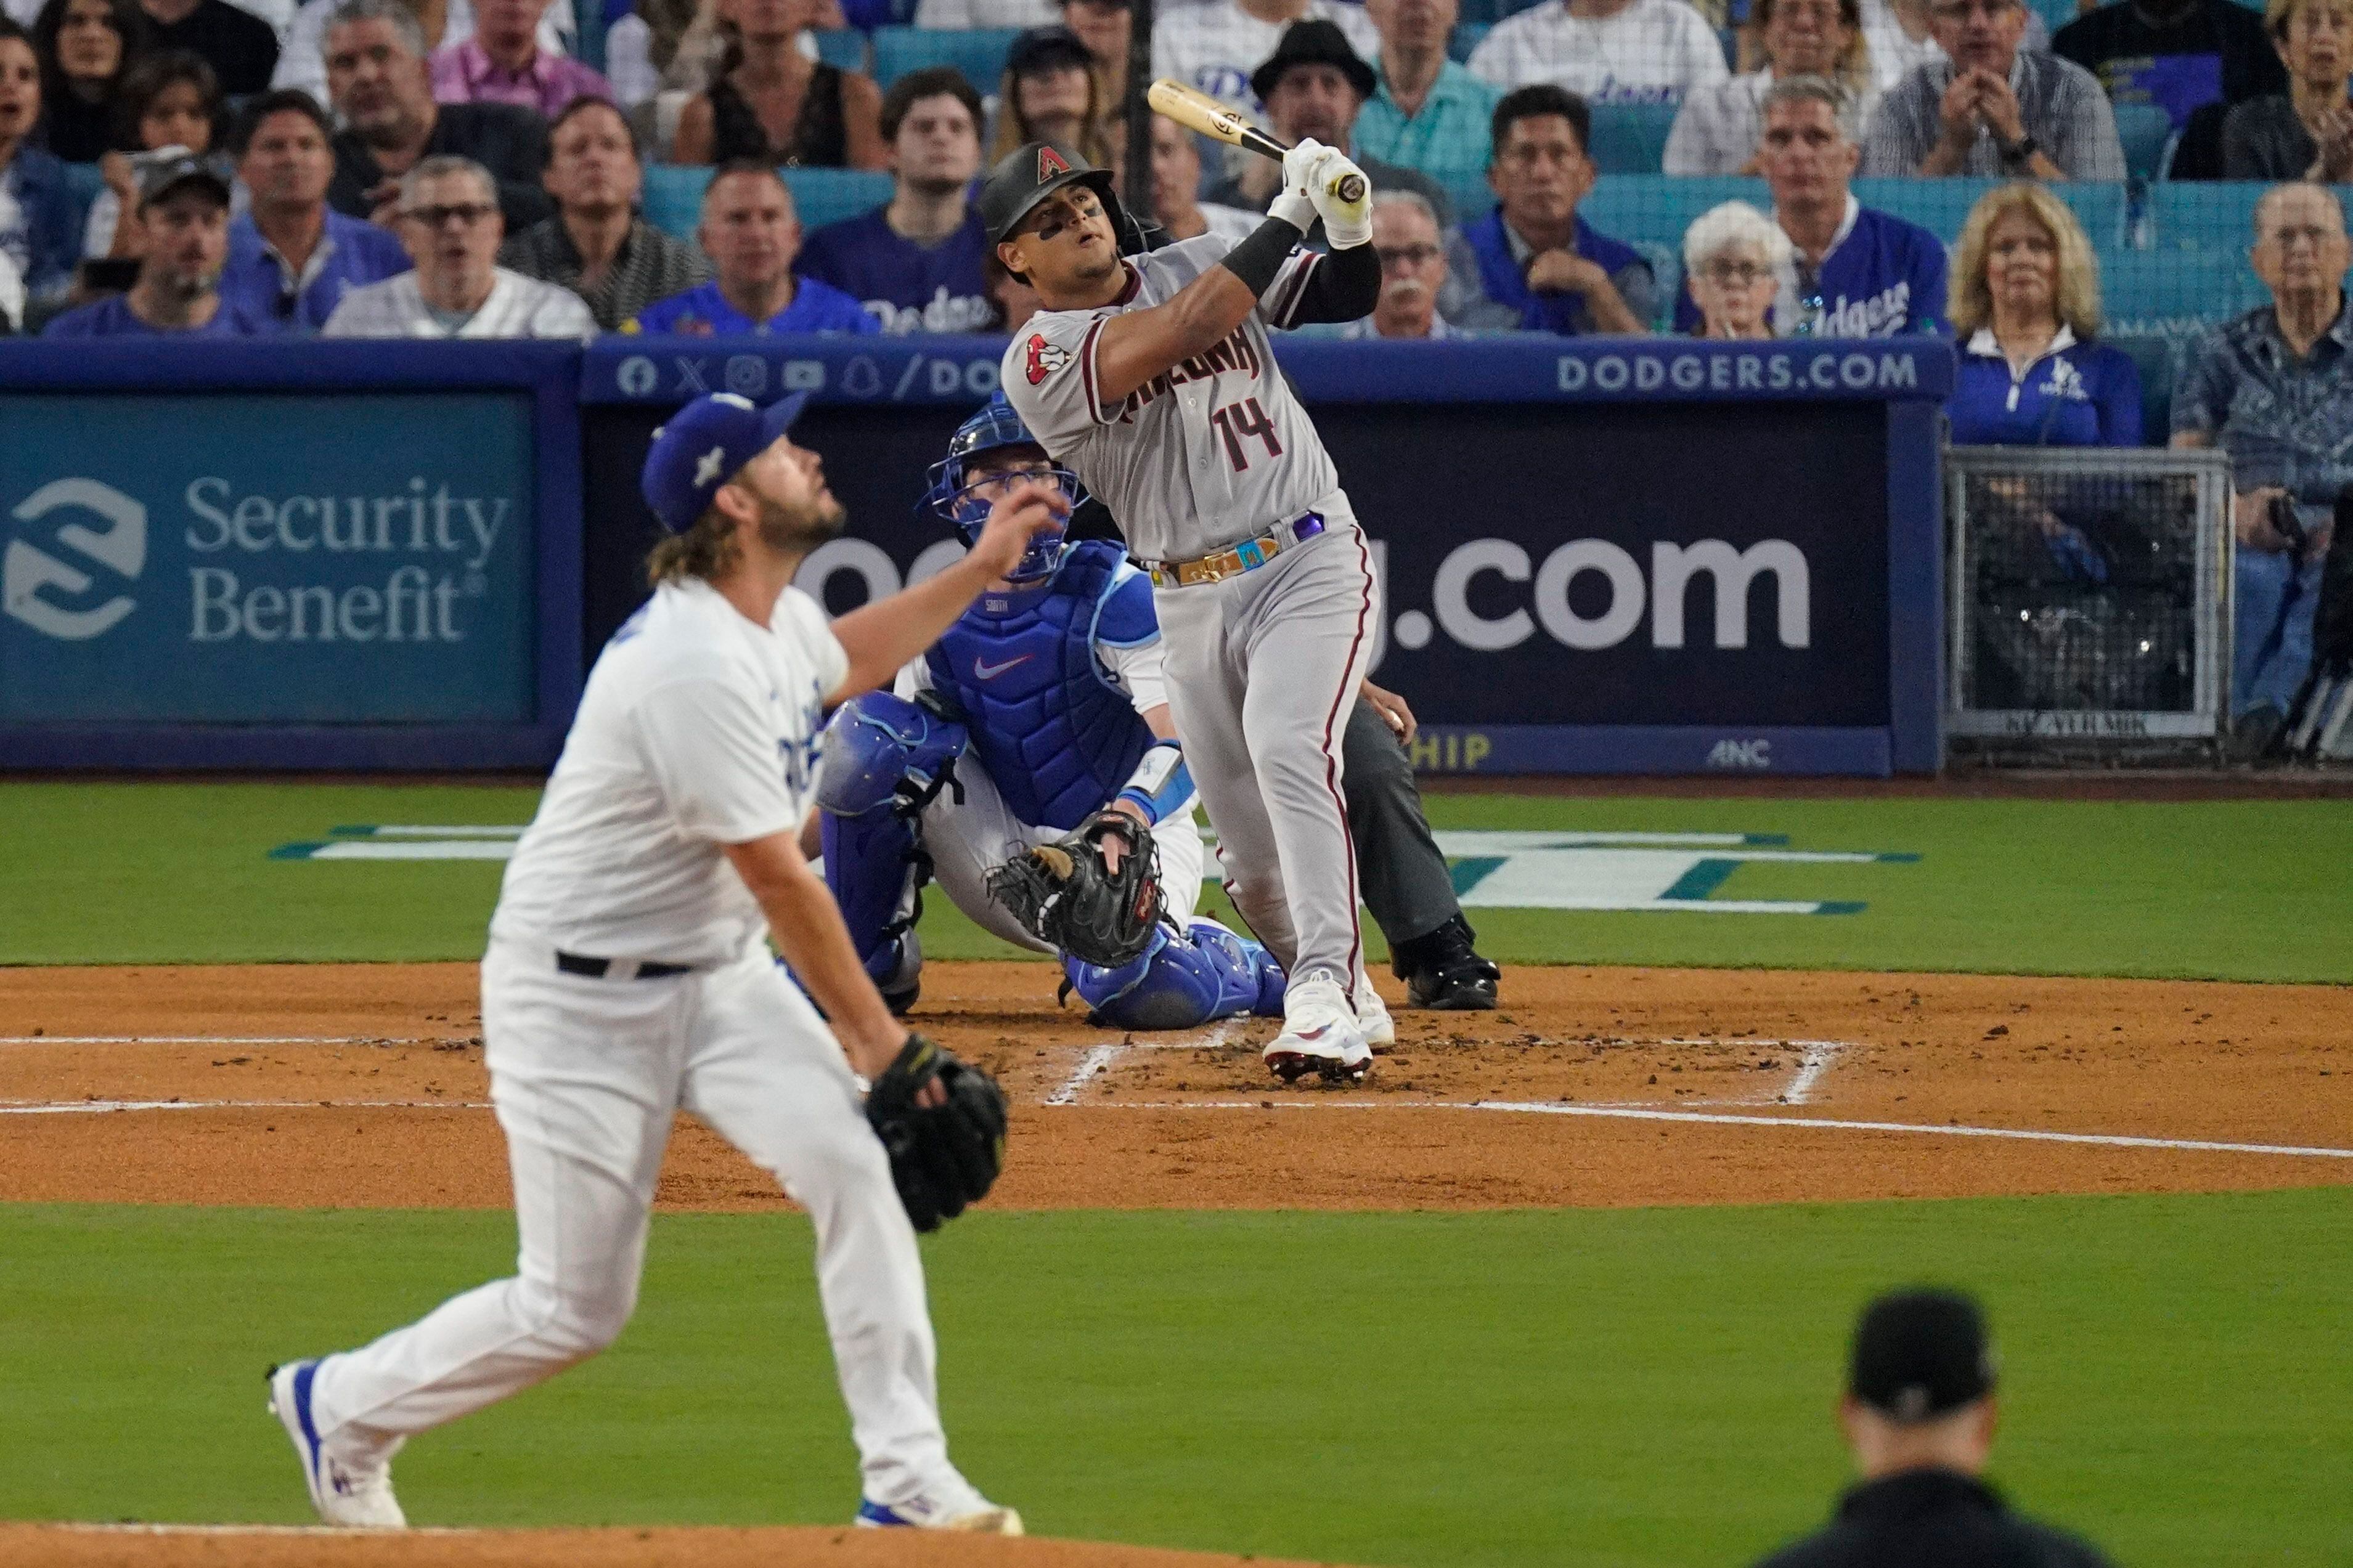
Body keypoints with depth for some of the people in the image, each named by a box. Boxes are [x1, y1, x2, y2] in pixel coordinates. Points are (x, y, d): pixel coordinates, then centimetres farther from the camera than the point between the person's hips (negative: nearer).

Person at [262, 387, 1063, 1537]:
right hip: (580, 1001, -8)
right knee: (575, 1308, -2)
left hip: (718, 978, 8)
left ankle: (906, 1480, -13)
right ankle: (340, 1407, 23)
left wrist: (978, 571, 21)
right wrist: (880, 1042, -18)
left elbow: (841, 665, 30)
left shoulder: (781, 618, 2)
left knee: (850, 1164, -15)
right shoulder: (696, 667, -29)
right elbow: (782, 885, -24)